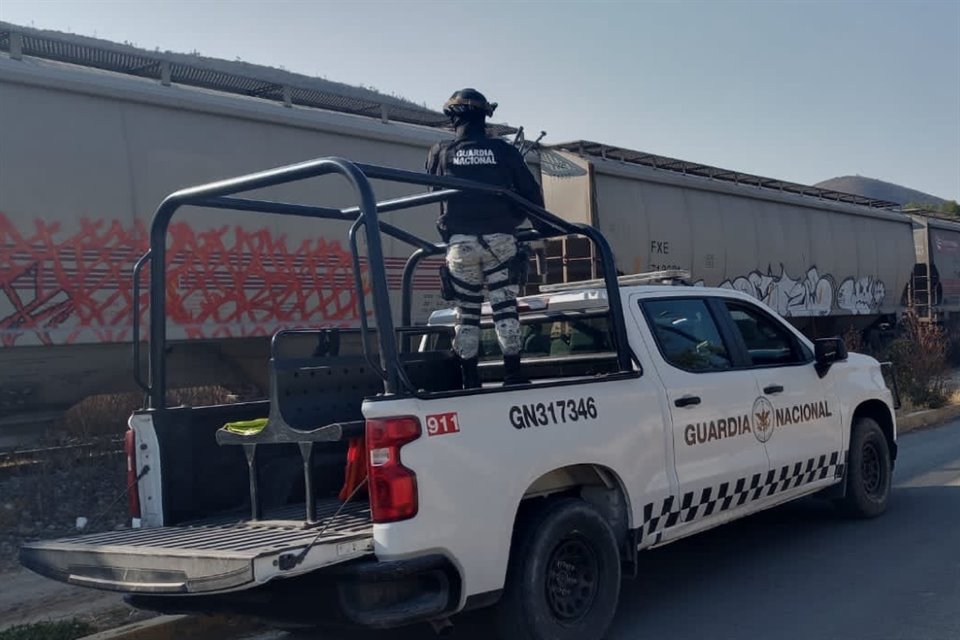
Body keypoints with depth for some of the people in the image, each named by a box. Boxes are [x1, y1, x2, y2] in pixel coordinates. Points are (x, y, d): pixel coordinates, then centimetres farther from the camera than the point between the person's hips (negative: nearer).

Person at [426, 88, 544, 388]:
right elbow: (531, 192, 6)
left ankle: (470, 380, 6)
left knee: (466, 312, 6)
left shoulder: (441, 152, 5)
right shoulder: (504, 150, 5)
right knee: (505, 307, 2)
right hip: (500, 239, 0)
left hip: (460, 242, 0)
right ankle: (513, 374, -2)